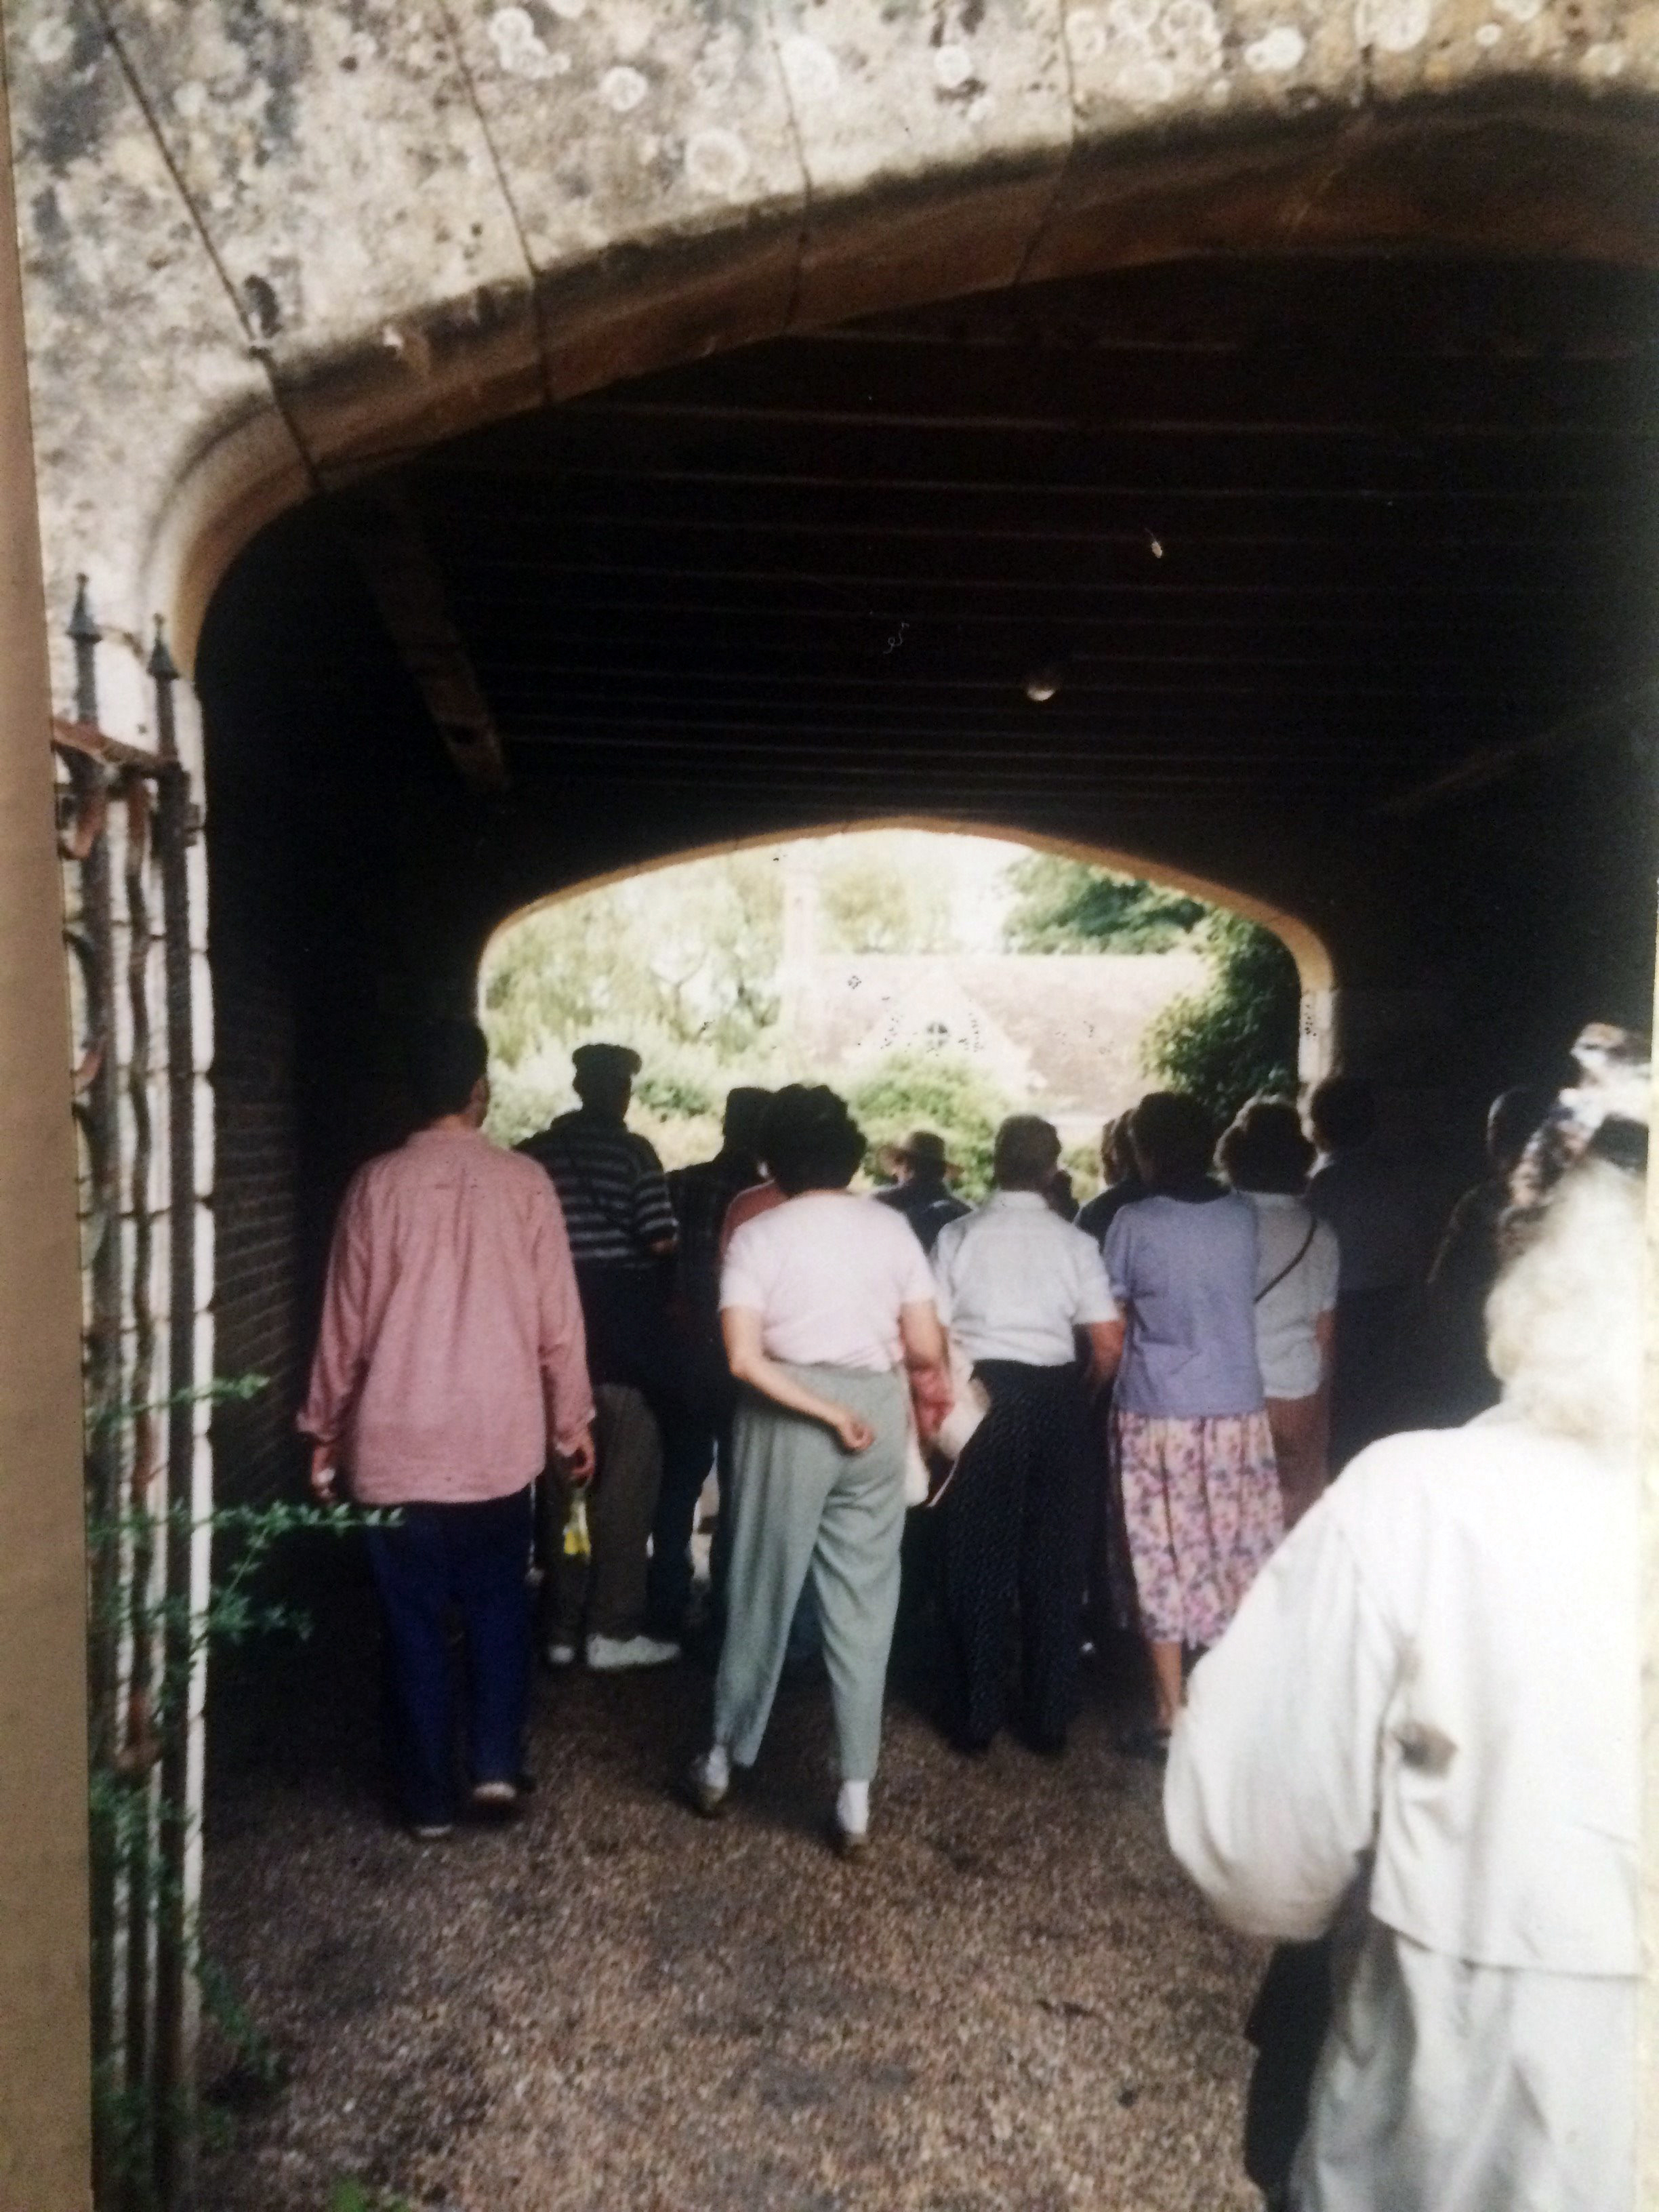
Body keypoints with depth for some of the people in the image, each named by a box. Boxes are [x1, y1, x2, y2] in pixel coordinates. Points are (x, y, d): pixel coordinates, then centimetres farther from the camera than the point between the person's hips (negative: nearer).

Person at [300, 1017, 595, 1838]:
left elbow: (347, 1319, 0)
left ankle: (429, 1797, 18)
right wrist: (572, 1421, 9)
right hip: (500, 1438, 0)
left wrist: (325, 1427, 12)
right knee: (497, 1607, 18)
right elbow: (557, 1316, -3)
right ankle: (495, 1768, 13)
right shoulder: (524, 1182, -6)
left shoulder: (378, 1184, -5)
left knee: (414, 1618, 10)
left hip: (396, 1442, 0)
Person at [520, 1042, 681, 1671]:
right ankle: (611, 1629, 5)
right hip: (624, 1331, -5)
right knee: (625, 1482, 4)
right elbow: (660, 1242, -13)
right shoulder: (631, 1151, -7)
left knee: (563, 1479, 12)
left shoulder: (534, 1153, 6)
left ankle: (561, 1627, 18)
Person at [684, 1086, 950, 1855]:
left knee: (763, 1593, 13)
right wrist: (930, 1383, 19)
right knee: (864, 1605, 9)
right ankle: (855, 1793, 14)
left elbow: (744, 1358, -17)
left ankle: (724, 1760, 29)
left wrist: (826, 1412, -12)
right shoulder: (890, 1227, -1)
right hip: (878, 1415, 1)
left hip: (785, 1419, -1)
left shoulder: (757, 1235, -6)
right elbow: (926, 1347, -2)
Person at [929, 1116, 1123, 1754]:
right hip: (1055, 1399, 1)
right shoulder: (1074, 1243, -3)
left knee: (979, 1557, 11)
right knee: (1054, 1562, 12)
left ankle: (975, 1717, 19)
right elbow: (1109, 1343, -6)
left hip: (980, 1396, 0)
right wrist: (1082, 1397, 12)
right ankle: (1048, 1718, 20)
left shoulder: (958, 1236, -5)